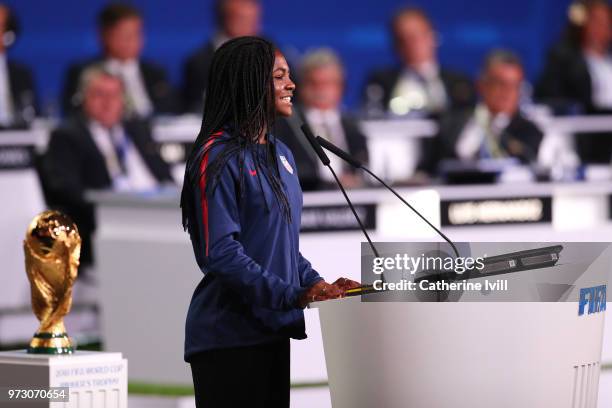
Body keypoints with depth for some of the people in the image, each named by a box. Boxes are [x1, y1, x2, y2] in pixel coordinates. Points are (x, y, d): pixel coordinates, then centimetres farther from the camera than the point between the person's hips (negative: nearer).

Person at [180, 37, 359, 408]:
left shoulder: (281, 155, 14)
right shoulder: (219, 158, -12)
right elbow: (220, 253, -20)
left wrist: (314, 283, 3)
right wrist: (295, 295, -22)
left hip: (272, 331, 8)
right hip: (229, 337, -8)